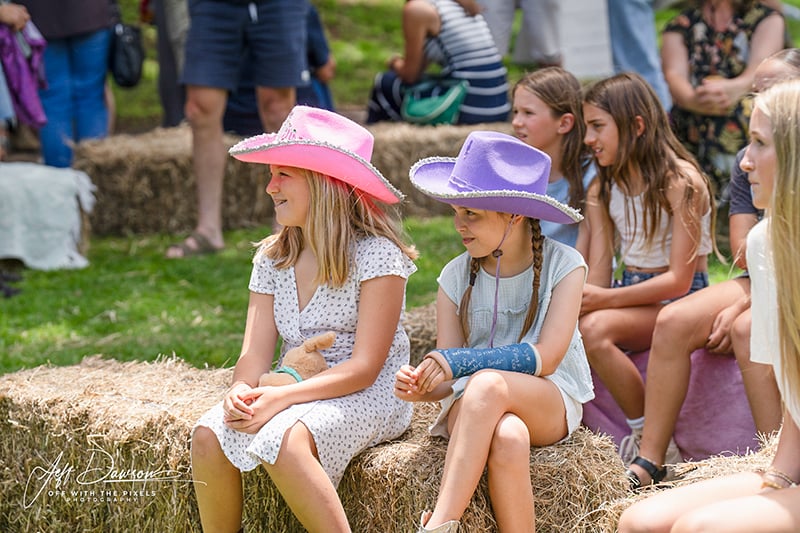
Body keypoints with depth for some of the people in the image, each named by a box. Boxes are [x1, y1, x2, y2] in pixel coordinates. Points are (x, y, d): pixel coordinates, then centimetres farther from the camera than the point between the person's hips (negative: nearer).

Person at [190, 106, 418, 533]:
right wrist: (242, 391, -22)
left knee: (281, 442, -35)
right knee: (208, 437, -21)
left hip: (367, 397, -6)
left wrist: (281, 398, -27)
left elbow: (364, 368, -16)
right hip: (293, 392, 6)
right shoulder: (272, 259, 9)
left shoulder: (376, 254, -11)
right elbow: (255, 353, 2)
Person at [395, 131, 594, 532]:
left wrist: (460, 362, -26)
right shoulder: (456, 277, 4)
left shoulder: (563, 265, -3)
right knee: (508, 439, -38)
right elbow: (447, 378, -1)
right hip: (472, 407, 1)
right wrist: (421, 387, -26)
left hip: (551, 403, -1)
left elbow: (545, 357, -15)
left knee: (488, 383, -37)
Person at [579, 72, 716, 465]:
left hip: (680, 301, -6)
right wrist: (582, 303, -20)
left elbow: (678, 279, -16)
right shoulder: (602, 190, 9)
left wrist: (604, 300, -24)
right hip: (632, 296, 6)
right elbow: (597, 275, 2)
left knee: (595, 330, -33)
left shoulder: (681, 182, -12)